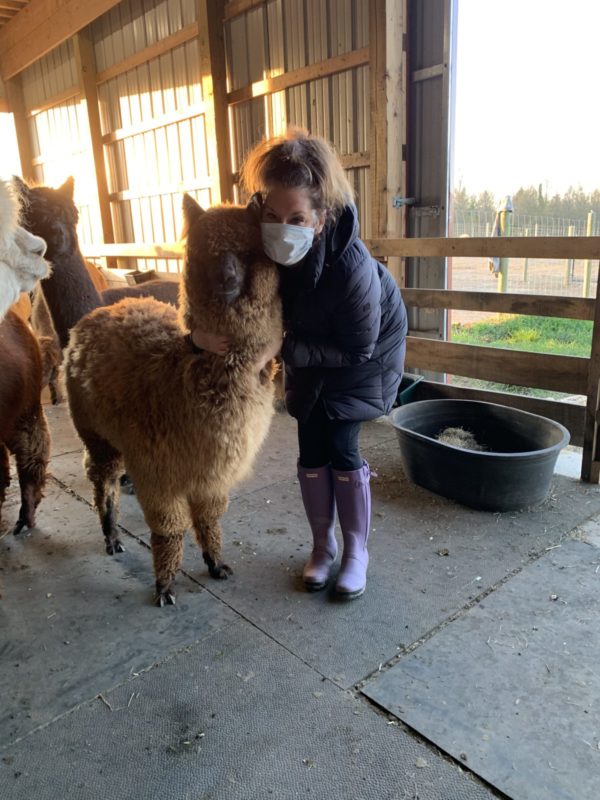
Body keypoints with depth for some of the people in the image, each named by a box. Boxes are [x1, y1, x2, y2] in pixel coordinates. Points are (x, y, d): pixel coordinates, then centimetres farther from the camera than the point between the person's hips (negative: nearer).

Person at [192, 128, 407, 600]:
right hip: (308, 351, 4)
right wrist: (200, 330, -31)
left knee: (342, 447, -7)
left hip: (364, 351, -4)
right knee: (311, 449, 4)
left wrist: (283, 348, -34)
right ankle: (323, 545, 25)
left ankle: (357, 551, 16)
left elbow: (357, 348, -28)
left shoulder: (352, 266, -40)